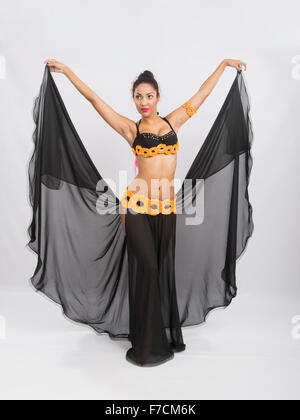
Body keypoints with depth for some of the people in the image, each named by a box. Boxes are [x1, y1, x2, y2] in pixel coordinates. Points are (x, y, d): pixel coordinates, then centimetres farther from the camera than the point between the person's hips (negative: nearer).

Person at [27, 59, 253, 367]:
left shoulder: (173, 121, 13)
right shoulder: (130, 128, 6)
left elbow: (202, 93, 22)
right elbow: (94, 99, 8)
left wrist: (224, 64, 31)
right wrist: (66, 71, 11)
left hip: (167, 207, 3)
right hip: (137, 203, -3)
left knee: (164, 270, 10)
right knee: (147, 269, -3)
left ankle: (166, 335, 28)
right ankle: (147, 345, 14)